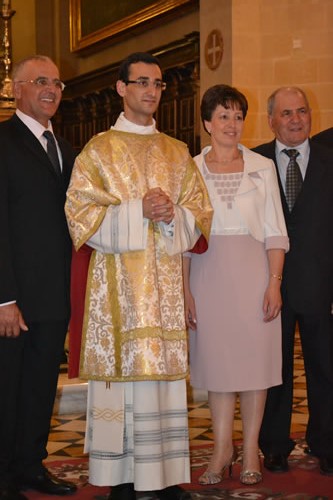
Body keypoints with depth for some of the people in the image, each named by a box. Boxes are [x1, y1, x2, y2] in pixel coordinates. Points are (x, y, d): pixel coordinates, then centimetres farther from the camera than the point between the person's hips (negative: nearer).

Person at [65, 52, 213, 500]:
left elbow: (200, 214, 12)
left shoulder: (178, 153, 16)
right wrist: (137, 210, -14)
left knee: (165, 372, 1)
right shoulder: (98, 150, 6)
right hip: (118, 280, -3)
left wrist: (172, 215, -10)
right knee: (122, 371, -5)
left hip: (166, 282, 3)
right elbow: (81, 212, -3)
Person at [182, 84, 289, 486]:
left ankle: (250, 450, 14)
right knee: (216, 359, 5)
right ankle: (222, 449, 16)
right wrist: (184, 289, -4)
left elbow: (275, 231, 3)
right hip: (208, 274, 0)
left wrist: (274, 282, -7)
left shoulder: (262, 167, 6)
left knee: (254, 358, 3)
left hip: (253, 272, 0)